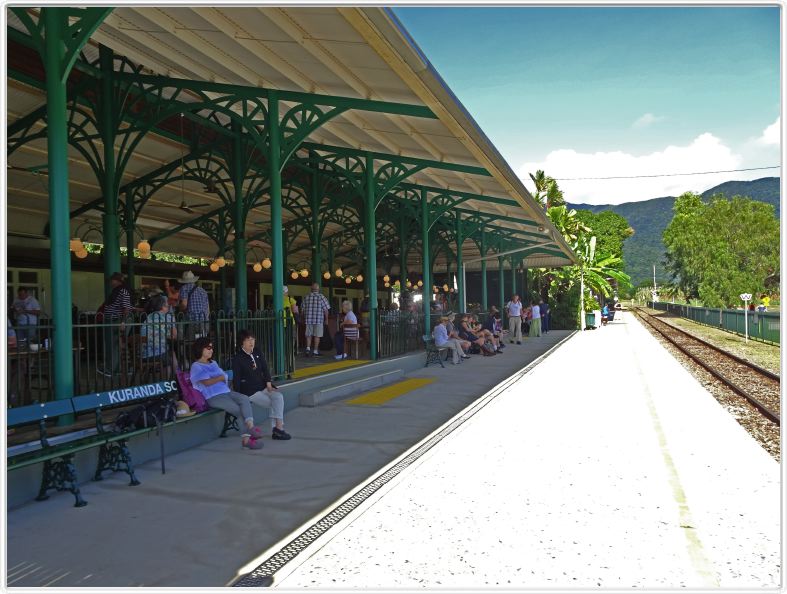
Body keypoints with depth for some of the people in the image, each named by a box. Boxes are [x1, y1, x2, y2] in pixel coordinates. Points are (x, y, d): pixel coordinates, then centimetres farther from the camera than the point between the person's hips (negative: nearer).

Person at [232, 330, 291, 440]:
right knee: (274, 404, -22)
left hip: (263, 386, 5)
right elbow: (236, 379, -5)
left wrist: (268, 383, -2)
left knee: (279, 396, -23)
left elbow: (265, 369, 13)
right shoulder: (237, 359, -4)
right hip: (249, 391, -5)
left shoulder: (257, 352, 12)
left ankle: (277, 428, -25)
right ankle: (277, 429, -12)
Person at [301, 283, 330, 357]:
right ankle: (315, 351, 7)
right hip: (319, 320, -3)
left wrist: (304, 319, 20)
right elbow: (326, 310, -6)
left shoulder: (306, 297, 4)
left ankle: (308, 348, 0)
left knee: (309, 335, 14)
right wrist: (326, 319, 4)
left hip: (308, 320, 3)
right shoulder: (321, 297, -5)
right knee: (317, 336, 5)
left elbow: (303, 309, 9)